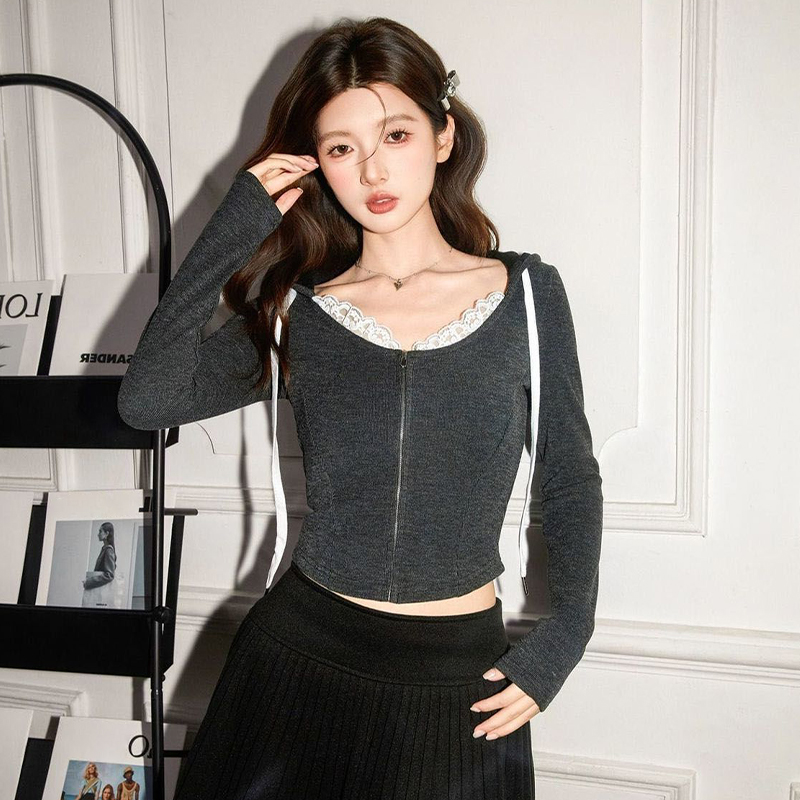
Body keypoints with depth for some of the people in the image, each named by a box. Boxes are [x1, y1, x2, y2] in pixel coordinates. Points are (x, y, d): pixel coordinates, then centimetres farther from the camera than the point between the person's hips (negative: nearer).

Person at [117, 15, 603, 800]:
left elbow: (570, 479, 3)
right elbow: (146, 402, -16)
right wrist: (232, 232, -14)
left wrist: (564, 634, -4)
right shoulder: (296, 311, -2)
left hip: (459, 674, 0)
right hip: (301, 648, 1)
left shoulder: (526, 294, -4)